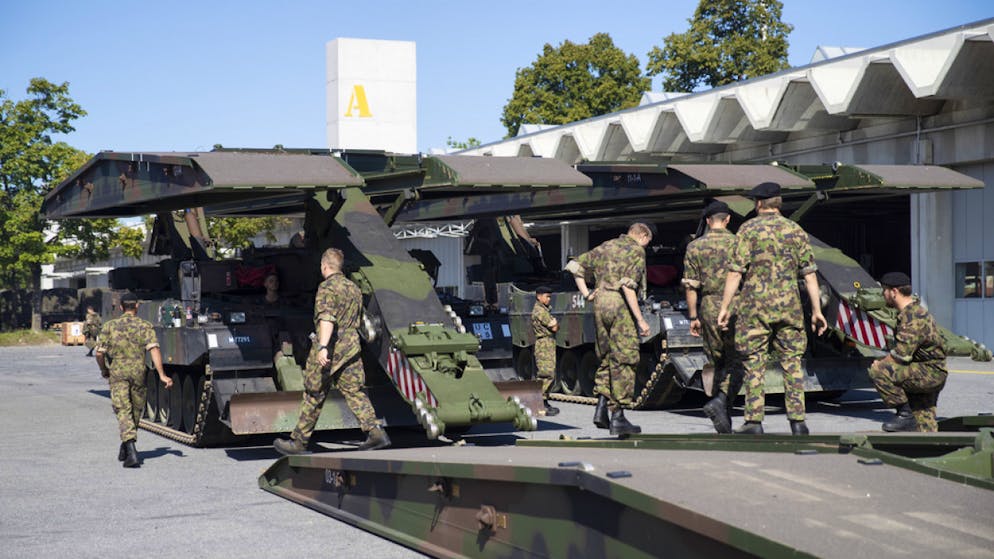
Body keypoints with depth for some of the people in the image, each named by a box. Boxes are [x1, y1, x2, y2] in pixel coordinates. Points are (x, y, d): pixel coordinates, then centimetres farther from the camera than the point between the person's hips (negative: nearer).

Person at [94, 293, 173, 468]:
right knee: (136, 411, 18)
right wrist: (161, 375, -16)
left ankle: (130, 449, -25)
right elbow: (154, 350, -12)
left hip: (118, 374, -1)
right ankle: (125, 448, 31)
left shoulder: (110, 326, 4)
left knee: (123, 411, -6)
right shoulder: (145, 326, 1)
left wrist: (104, 370, 19)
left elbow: (99, 352, 0)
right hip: (138, 374, 1)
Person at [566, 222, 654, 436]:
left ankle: (601, 409, 9)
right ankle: (617, 418, -1)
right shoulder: (637, 251, -5)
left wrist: (586, 294, 16)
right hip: (621, 307, -7)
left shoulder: (607, 246, 17)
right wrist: (640, 320, -18)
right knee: (624, 361, -1)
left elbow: (575, 265, 19)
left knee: (606, 358, 18)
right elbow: (627, 286, -18)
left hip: (600, 305, 7)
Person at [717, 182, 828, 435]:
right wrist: (817, 311, 8)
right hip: (789, 305, 2)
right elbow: (809, 274, 6)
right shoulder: (796, 230, 8)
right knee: (792, 362, 7)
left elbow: (735, 271, -6)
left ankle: (754, 421, 0)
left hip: (755, 304, -2)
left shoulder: (749, 229, 0)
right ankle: (797, 421, 4)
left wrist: (725, 307, -2)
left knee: (754, 363, 2)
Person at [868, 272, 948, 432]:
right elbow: (903, 350, 20)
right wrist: (884, 360, 6)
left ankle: (905, 415, -15)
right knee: (923, 422, 15)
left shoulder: (913, 318, -20)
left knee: (878, 372, -22)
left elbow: (901, 356, -24)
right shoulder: (913, 310, 14)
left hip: (930, 372, -11)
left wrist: (880, 364, -8)